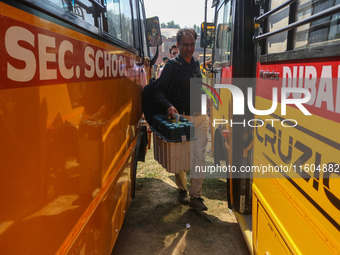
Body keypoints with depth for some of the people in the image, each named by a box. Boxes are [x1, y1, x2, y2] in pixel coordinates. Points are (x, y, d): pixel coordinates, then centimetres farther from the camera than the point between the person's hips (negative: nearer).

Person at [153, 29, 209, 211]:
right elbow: (158, 91, -9)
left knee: (199, 157, 0)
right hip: (181, 117, -5)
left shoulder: (196, 63, 13)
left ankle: (195, 196, 9)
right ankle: (182, 189, 29)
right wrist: (168, 106, -26)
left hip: (200, 117, 5)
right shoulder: (172, 65, -5)